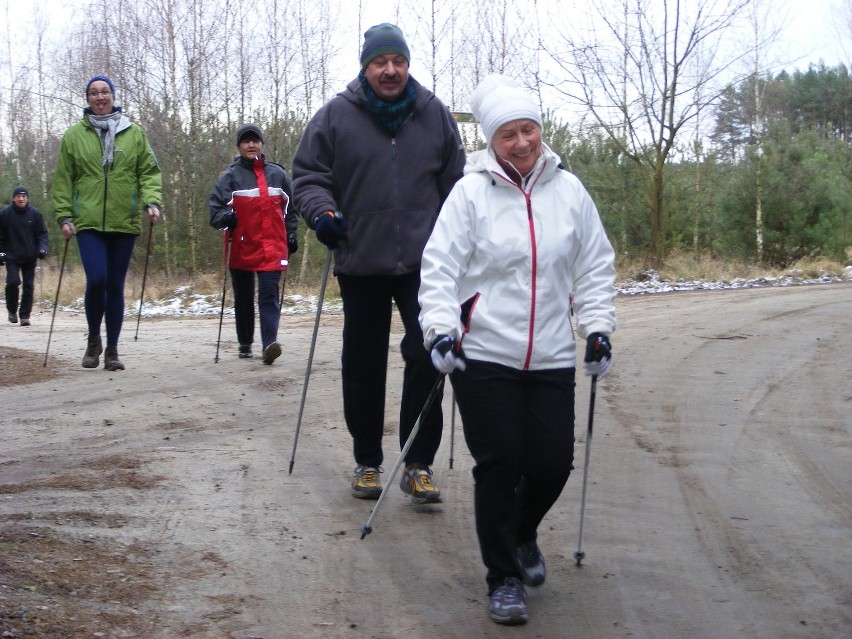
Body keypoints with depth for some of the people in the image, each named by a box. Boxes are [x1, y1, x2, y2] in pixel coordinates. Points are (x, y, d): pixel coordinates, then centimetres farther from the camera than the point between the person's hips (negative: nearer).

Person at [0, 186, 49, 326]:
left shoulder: (35, 214, 2)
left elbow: (42, 234, 5)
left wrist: (42, 248, -10)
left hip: (30, 257, 1)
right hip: (12, 257, -1)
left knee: (29, 286, 1)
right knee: (13, 282, -14)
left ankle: (25, 315, 9)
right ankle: (12, 310, 9)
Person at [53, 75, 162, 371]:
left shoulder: (134, 133, 7)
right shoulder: (74, 135, 6)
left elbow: (149, 172, 6)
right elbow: (63, 180, 8)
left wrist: (151, 201, -10)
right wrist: (64, 215, 1)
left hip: (125, 222, 1)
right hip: (89, 222, -1)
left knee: (115, 286, 5)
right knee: (96, 279, -15)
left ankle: (112, 350, 15)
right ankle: (94, 340, 9)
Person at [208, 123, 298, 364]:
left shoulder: (277, 174, 8)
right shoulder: (230, 176, 1)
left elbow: (291, 207, 19)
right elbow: (215, 206, -4)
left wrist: (291, 233, 14)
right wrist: (225, 217, -24)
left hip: (272, 247, 0)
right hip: (241, 248, 0)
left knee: (269, 294, -13)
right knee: (243, 297, 11)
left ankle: (270, 343, -22)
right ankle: (245, 343, 24)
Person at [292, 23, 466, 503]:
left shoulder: (436, 115, 6)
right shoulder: (335, 116, 0)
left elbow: (455, 184, 13)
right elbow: (308, 175, 5)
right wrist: (321, 211, -14)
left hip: (424, 263, 0)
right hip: (360, 264, 0)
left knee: (427, 356, -9)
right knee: (363, 367, 9)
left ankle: (419, 464, 2)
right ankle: (367, 461, 24)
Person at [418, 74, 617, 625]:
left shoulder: (569, 190, 5)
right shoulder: (471, 191, -4)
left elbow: (596, 267, 12)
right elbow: (439, 267, -6)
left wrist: (598, 328, 5)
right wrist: (440, 329, -16)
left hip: (551, 358, 3)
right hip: (483, 355, -3)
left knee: (553, 462, 3)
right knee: (499, 464, -3)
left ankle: (523, 534, 37)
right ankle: (504, 577, 14)